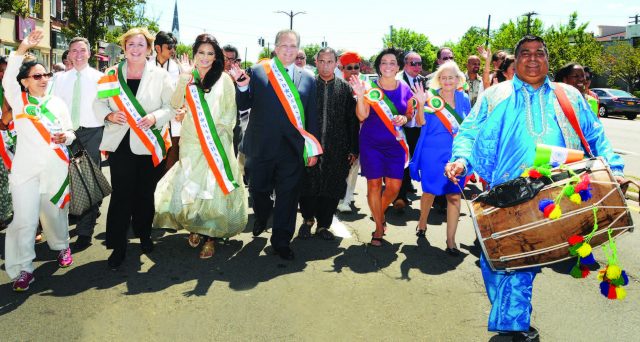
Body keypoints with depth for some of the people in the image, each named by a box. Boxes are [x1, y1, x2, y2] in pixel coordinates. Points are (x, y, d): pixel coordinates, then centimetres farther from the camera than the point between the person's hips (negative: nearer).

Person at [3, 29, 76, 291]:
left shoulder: (58, 103, 13)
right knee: (24, 220, -5)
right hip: (26, 169, -2)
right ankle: (22, 269, 6)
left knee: (55, 211, 11)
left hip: (56, 168, 2)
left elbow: (70, 132, 15)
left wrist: (66, 137, -11)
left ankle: (61, 246, 37)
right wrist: (23, 48, -24)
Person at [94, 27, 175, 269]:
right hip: (120, 143, 0)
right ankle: (118, 246, 7)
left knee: (145, 193, 11)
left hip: (149, 144, 0)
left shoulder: (160, 75, 2)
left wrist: (155, 117, -18)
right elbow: (99, 102, 8)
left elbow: (172, 106, 0)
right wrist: (110, 115, -12)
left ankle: (143, 234, 32)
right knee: (121, 194, -2)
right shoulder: (112, 74, 5)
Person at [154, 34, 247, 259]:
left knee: (214, 188, -4)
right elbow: (175, 105, -10)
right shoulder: (188, 77, 6)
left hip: (217, 145, -2)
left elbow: (230, 114, 4)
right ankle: (195, 227, 25)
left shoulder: (224, 80, 1)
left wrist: (216, 130, -5)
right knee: (190, 188, 4)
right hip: (191, 144, 2)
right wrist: (184, 79, -20)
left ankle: (210, 236, 7)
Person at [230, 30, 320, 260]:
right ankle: (262, 217, 46)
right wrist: (242, 86, -21)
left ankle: (281, 241, 21)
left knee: (288, 196, 6)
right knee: (258, 190, 13)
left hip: (293, 148, 1)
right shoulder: (257, 72, 0)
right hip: (261, 146, 0)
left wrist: (313, 149, 5)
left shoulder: (307, 79, 5)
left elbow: (312, 117, 7)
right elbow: (243, 105, -2)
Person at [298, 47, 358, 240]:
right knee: (308, 187, 4)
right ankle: (308, 219, 29)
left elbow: (352, 120, 4)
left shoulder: (345, 88, 4)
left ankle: (323, 225, 23)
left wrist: (353, 149, 1)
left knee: (332, 190, 6)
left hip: (337, 150, 1)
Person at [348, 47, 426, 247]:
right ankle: (379, 227, 16)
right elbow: (362, 116, -11)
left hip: (395, 144, 2)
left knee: (394, 186, -2)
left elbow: (409, 114, 13)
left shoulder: (405, 89, 5)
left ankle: (379, 213, 31)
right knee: (374, 183, -1)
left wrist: (404, 119, -9)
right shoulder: (371, 88, -3)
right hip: (371, 143, -2)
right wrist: (360, 95, -25)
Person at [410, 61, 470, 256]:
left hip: (456, 153, 2)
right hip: (433, 152, -2)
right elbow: (421, 122, -11)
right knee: (430, 191, 11)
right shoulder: (431, 96, -5)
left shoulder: (463, 98, 4)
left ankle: (451, 239, 7)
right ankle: (422, 223, 39)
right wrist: (421, 103, -25)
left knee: (454, 195, -1)